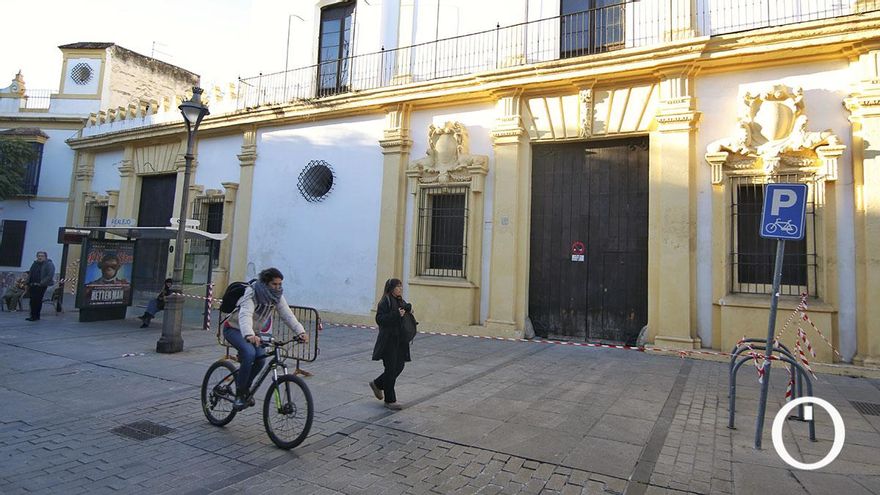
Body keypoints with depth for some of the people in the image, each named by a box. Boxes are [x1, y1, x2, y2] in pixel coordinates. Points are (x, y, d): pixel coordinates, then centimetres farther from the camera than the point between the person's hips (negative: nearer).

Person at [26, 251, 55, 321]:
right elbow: (30, 274, 26)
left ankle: (36, 316, 1)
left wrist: (42, 283, -20)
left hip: (41, 286, -7)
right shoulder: (35, 264, 19)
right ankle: (33, 316, 18)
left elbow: (50, 276, -14)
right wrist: (28, 283, 15)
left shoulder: (49, 264, -5)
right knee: (32, 301, 9)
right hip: (32, 286, 7)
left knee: (38, 301, -6)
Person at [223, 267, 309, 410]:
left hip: (254, 331, 6)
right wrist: (249, 335, -61)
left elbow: (287, 315, -14)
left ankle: (246, 389, 9)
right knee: (249, 353, -31)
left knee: (260, 358, -17)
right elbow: (245, 315, -43)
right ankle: (239, 394, -16)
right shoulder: (252, 293, -27)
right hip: (234, 329, -6)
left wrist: (300, 331, -29)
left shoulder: (277, 296, -8)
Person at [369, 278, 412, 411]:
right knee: (391, 369, -2)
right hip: (388, 341, -8)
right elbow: (380, 319, -20)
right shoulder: (385, 302, -11)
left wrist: (408, 311, 1)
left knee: (399, 367, 10)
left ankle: (377, 384, 34)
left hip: (400, 341, 8)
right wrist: (396, 314, -25)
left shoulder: (402, 302, 13)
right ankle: (390, 400, 12)